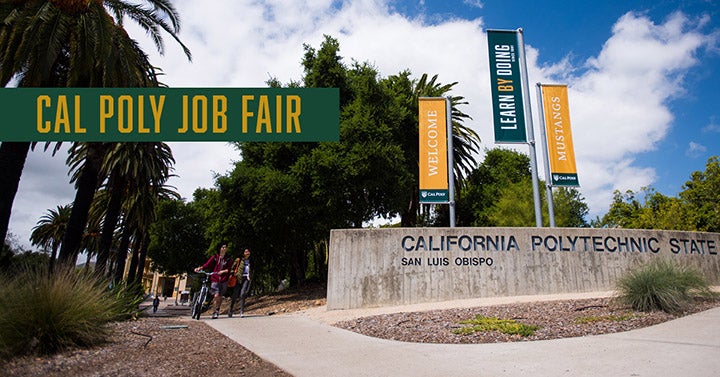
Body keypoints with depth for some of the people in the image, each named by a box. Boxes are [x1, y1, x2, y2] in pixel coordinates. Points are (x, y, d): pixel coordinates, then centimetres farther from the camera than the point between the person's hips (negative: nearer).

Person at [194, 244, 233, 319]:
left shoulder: (228, 259, 6)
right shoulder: (215, 257, 5)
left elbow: (229, 269, -3)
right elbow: (207, 264, -5)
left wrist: (223, 271, -20)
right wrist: (200, 268, -21)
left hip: (223, 280, 2)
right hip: (215, 279, -2)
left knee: (220, 296, 8)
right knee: (216, 295, -15)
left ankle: (218, 309, 31)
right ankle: (214, 313, -7)